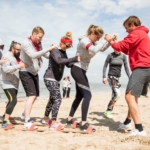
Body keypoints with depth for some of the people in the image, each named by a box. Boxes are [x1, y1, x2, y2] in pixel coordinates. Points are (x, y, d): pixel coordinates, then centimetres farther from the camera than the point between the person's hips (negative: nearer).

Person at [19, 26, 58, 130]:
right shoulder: (26, 43, -16)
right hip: (26, 73, -8)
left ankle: (25, 114, 35)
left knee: (35, 95, 15)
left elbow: (46, 55, 11)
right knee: (32, 95, -17)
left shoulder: (39, 44, 7)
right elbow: (34, 55, -32)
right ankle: (27, 122, -13)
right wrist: (48, 49, -35)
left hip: (34, 73, 8)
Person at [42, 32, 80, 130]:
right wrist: (74, 59, -39)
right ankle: (53, 123, -14)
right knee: (58, 99, -16)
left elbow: (68, 64, 18)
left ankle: (46, 118, 32)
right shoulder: (54, 50, -15)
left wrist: (77, 60, 1)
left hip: (56, 79, 9)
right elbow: (59, 61, -34)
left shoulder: (64, 52, 12)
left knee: (52, 99, 16)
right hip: (50, 78, -9)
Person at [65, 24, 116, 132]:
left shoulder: (92, 42, 14)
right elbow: (93, 50, -35)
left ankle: (69, 120, 22)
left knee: (79, 96, 14)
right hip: (77, 69, -10)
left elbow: (102, 48, 14)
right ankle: (84, 124, -14)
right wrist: (105, 41, -26)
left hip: (81, 70, 10)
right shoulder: (84, 40, -16)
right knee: (87, 95, -14)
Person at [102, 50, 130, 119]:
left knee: (114, 95, 4)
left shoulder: (123, 56, 2)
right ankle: (107, 111, -10)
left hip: (118, 78, 5)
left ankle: (109, 111, 16)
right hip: (111, 77, -5)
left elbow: (126, 67, 5)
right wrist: (104, 77, -11)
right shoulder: (110, 55, -7)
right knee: (117, 94, -19)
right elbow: (105, 66, -3)